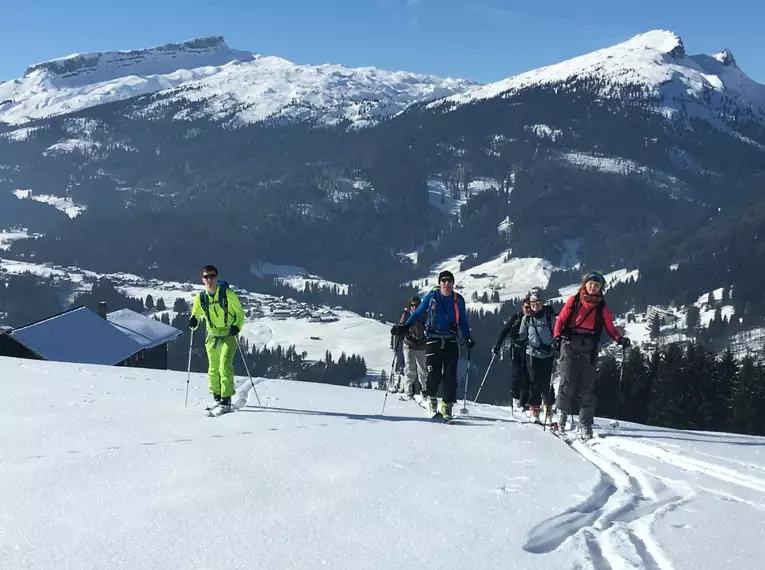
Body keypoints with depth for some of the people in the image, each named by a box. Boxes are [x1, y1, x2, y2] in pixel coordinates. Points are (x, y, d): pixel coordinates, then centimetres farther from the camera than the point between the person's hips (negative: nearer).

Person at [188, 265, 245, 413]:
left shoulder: (228, 294, -11)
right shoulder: (200, 298, -2)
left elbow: (240, 313, -3)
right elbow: (196, 316, 6)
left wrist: (237, 327, -20)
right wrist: (193, 322, -18)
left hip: (229, 336, -4)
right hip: (212, 337, 4)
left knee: (225, 365, -17)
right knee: (213, 368, 11)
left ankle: (226, 400, -15)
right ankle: (216, 398, 27)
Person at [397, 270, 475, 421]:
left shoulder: (458, 299, 8)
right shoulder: (431, 297, 2)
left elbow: (463, 321, 16)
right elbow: (417, 313, 8)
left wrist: (468, 338, 5)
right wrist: (405, 327, -4)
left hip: (451, 342, 2)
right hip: (433, 341, -2)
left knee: (450, 376, -4)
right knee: (434, 375, -9)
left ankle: (447, 406, 6)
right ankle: (431, 397, 20)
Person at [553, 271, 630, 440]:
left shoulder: (602, 307, 11)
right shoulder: (574, 300, 7)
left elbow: (610, 328, 9)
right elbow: (561, 319, 7)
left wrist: (620, 339, -10)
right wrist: (557, 335, -10)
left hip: (589, 347, 1)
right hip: (570, 343, -1)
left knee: (587, 387, -1)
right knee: (568, 382, -9)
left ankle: (585, 425, 2)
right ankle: (562, 414, 7)